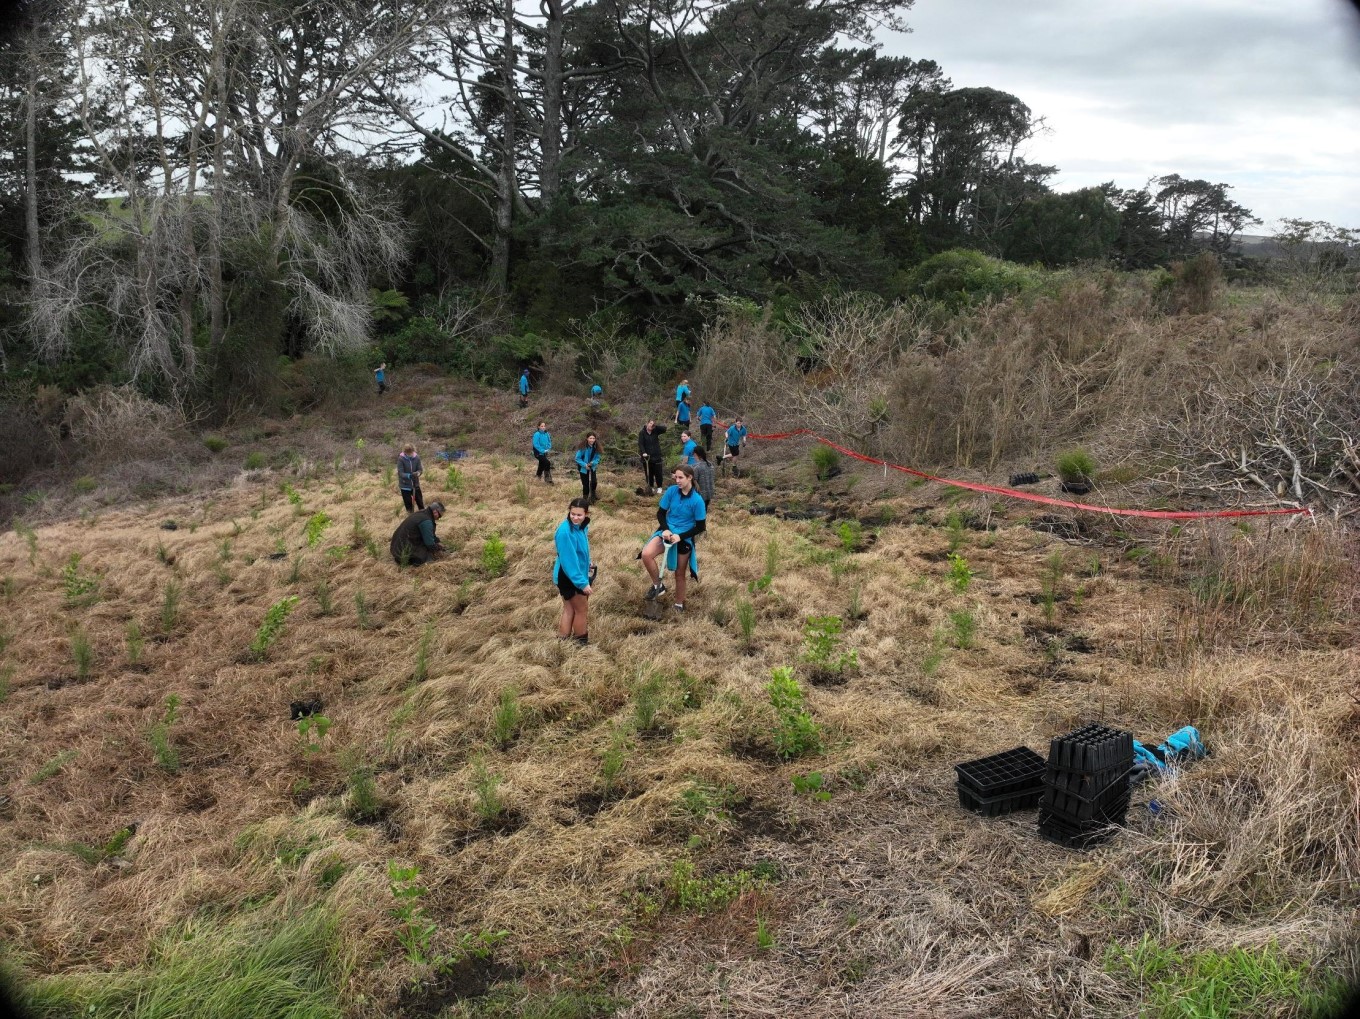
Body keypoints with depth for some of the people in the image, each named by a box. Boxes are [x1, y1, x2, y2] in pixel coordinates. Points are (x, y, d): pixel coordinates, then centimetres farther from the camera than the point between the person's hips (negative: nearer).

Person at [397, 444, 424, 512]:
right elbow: (400, 473, -19)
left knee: (420, 502, 7)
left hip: (415, 484, 2)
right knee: (408, 504, 7)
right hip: (405, 485, -2)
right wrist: (409, 476, -37)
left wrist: (418, 473, -29)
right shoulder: (401, 459, -16)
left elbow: (420, 469, -4)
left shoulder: (417, 457, -8)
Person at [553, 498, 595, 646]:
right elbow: (568, 560, -28)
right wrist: (582, 583, -28)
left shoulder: (581, 526, -2)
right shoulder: (565, 531, -28)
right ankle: (581, 642, 25)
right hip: (568, 576, -8)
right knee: (582, 609, 7)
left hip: (577, 574, 8)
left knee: (569, 609, 16)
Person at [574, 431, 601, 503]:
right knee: (586, 484, 2)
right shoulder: (582, 447, -23)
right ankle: (585, 499, 19)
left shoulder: (596, 447, -10)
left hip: (592, 468, 3)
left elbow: (597, 458, -1)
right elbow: (577, 458, -17)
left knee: (594, 482, -9)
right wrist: (585, 465, -26)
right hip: (583, 468, -3)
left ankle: (592, 497, 15)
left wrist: (593, 463, -21)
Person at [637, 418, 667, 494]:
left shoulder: (655, 431, 2)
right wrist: (643, 452, -29)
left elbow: (664, 428, -9)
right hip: (646, 456, -1)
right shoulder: (642, 433, -6)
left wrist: (655, 426, -16)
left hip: (656, 456, 1)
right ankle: (651, 488, 20)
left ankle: (659, 488, 17)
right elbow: (640, 444, -14)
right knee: (649, 473, 7)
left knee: (658, 473, 3)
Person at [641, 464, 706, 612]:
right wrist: (665, 529, -17)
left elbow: (700, 527, -11)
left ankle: (679, 605, 33)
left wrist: (680, 536, -21)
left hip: (684, 538, -2)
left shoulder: (697, 500, -18)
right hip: (668, 532, 2)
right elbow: (660, 513, 0)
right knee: (646, 554, -24)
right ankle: (657, 585, -3)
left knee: (680, 574, 11)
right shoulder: (672, 491, -10)